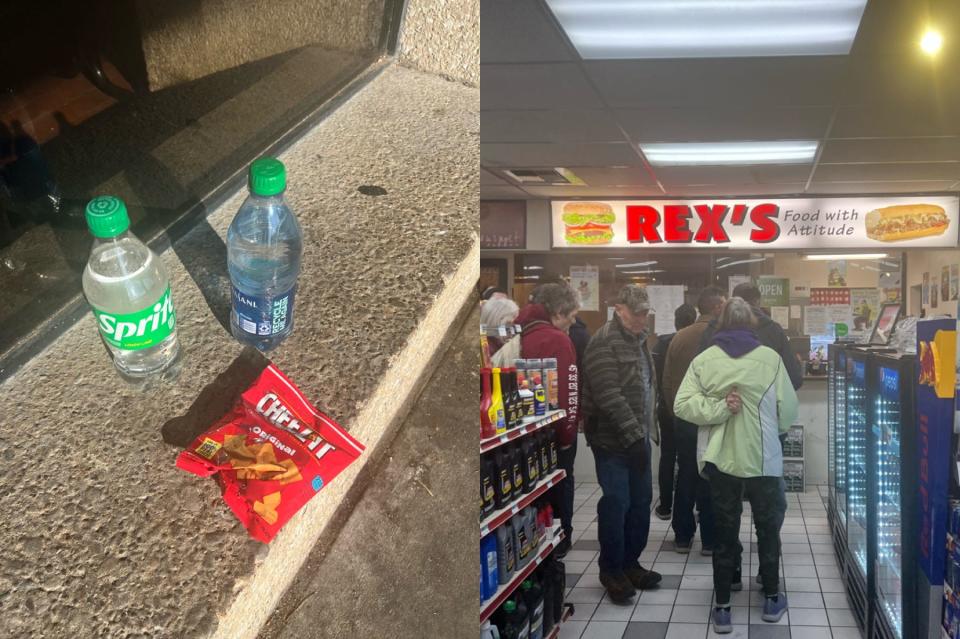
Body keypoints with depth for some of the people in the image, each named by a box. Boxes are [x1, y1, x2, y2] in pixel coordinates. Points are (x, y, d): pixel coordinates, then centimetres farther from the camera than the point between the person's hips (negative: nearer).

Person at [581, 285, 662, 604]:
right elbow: (610, 397, -22)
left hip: (638, 437, 9)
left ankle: (630, 563, 25)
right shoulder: (604, 342, -14)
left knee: (641, 500, 12)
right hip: (613, 440, -8)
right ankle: (611, 570, 9)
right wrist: (634, 436, -23)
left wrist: (648, 430, 15)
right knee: (617, 502, -5)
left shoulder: (638, 339, 14)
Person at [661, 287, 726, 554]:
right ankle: (710, 539, 9)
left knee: (686, 476, 12)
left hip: (684, 420, 4)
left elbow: (667, 382, 7)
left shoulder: (680, 338, 2)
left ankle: (682, 537, 17)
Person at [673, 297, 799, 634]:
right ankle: (771, 599, 28)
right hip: (764, 458, 0)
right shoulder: (770, 357, -7)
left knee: (724, 533, 8)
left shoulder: (703, 360, -5)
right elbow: (788, 410, -2)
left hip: (721, 458, 1)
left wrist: (720, 409, -12)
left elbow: (682, 405, -13)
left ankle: (722, 607, 11)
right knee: (768, 528, 17)